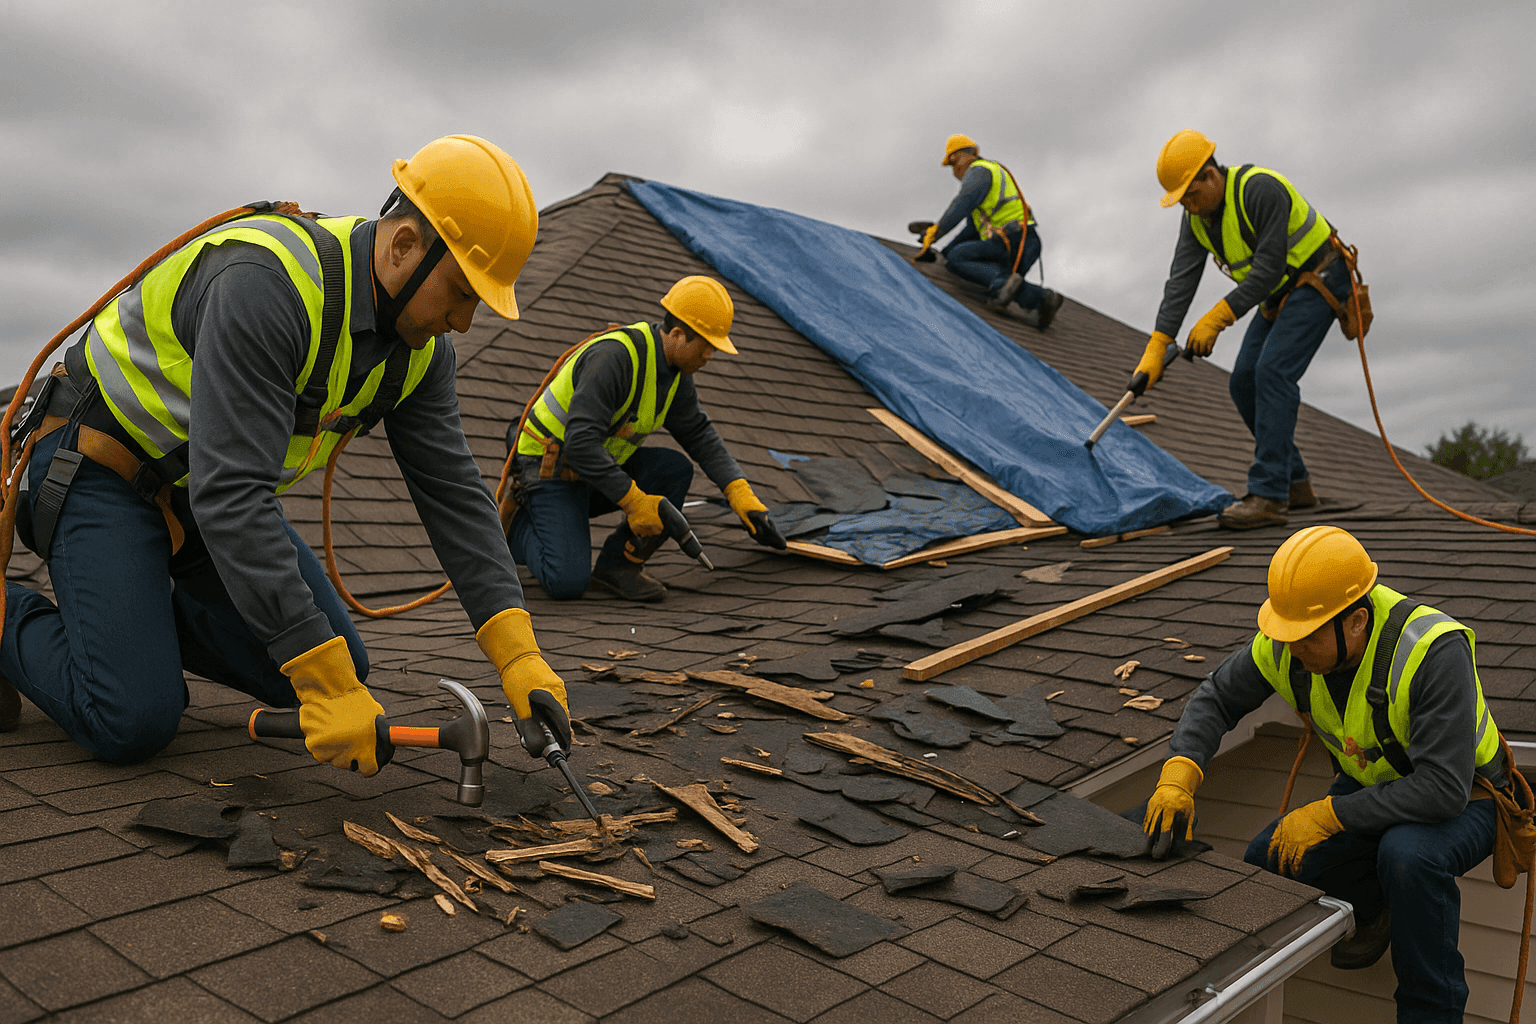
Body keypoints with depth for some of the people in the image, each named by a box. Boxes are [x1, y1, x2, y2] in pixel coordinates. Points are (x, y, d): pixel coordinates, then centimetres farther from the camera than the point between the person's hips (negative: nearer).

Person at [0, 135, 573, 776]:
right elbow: (231, 494, -39)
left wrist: (518, 653, -20)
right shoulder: (263, 283, -34)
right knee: (133, 723, -19)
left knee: (340, 672, 0)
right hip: (104, 463, -7)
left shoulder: (421, 344, -9)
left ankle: (138, 619, 19)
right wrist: (326, 683, -40)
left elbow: (453, 492, -10)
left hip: (212, 489, 8)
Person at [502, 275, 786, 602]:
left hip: (600, 465, 8)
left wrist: (743, 496, -1)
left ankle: (618, 563, -6)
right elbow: (580, 443, -35)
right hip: (550, 469, -8)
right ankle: (515, 517, 8)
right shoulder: (614, 357, -30)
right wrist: (634, 500, -32)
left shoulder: (675, 371, -2)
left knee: (676, 468, -15)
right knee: (568, 583, -20)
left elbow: (699, 434, 8)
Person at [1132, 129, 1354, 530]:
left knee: (1272, 372, -22)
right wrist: (1155, 349, -17)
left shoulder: (1260, 188, -27)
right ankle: (1295, 484, 14)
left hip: (1318, 281, -9)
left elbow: (1268, 269, -29)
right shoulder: (1196, 216, -2)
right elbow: (1181, 281, -8)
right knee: (1244, 384, 2)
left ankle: (1268, 496, -23)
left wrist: (1216, 319, -31)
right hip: (1279, 294, 9)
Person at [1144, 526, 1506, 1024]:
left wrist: (1326, 815, -32)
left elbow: (1444, 789, -37)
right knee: (1269, 863, -10)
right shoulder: (1289, 641, -18)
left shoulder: (1434, 651, -36)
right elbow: (1217, 696, -6)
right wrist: (1178, 777, -22)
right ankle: (1378, 903, 19)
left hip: (1465, 800, -5)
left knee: (1408, 856, -36)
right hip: (1374, 786, 6)